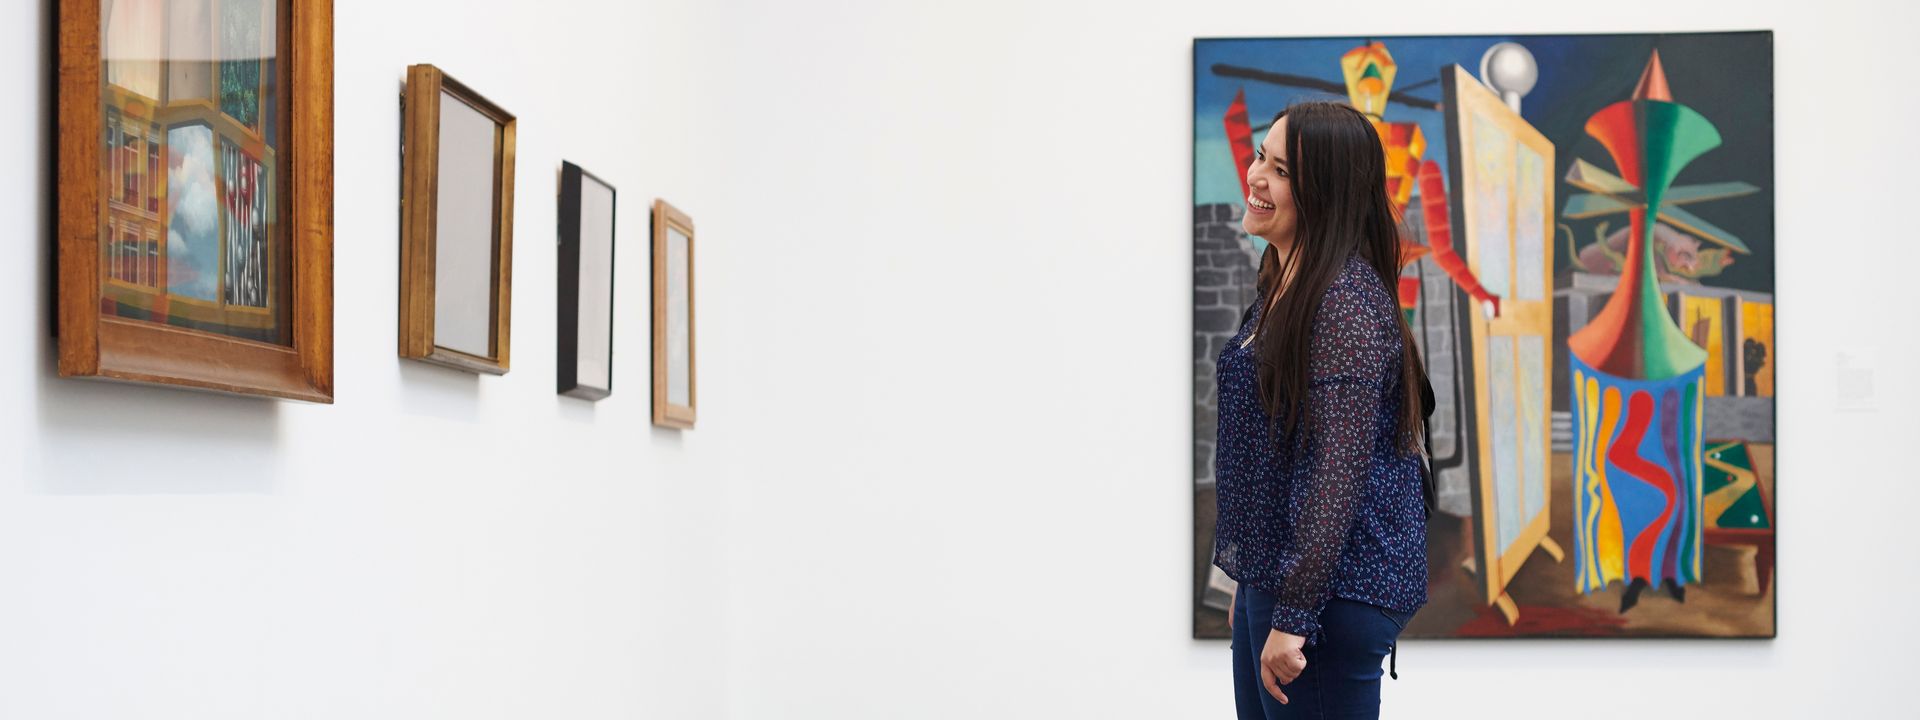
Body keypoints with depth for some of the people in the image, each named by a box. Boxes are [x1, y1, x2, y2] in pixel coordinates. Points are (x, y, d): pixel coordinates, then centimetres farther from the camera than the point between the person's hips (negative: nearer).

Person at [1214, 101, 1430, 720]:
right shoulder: (1279, 285, 12)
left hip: (1333, 592, -10)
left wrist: (1293, 616, -22)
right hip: (1268, 576, 10)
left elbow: (1339, 467, -22)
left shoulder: (1346, 301, -18)